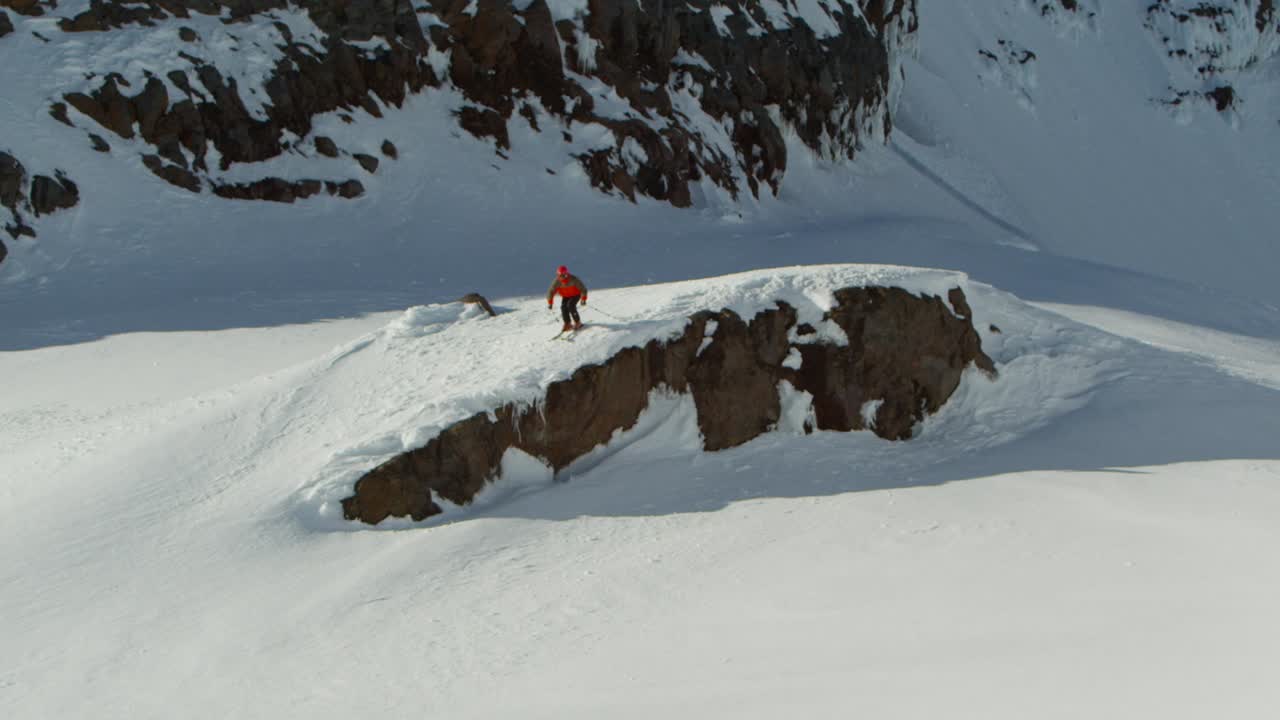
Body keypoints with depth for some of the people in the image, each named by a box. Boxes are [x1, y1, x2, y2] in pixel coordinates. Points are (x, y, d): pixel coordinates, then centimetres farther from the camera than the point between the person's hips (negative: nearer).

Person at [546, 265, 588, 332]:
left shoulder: (573, 279, -30)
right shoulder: (556, 281, -21)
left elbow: (582, 288, -21)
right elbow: (551, 292, -13)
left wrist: (583, 299, -27)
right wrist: (550, 302, -18)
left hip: (575, 295, -4)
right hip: (566, 296, 4)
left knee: (570, 305, -25)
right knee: (563, 307, -18)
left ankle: (578, 322, -10)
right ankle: (568, 324, -4)